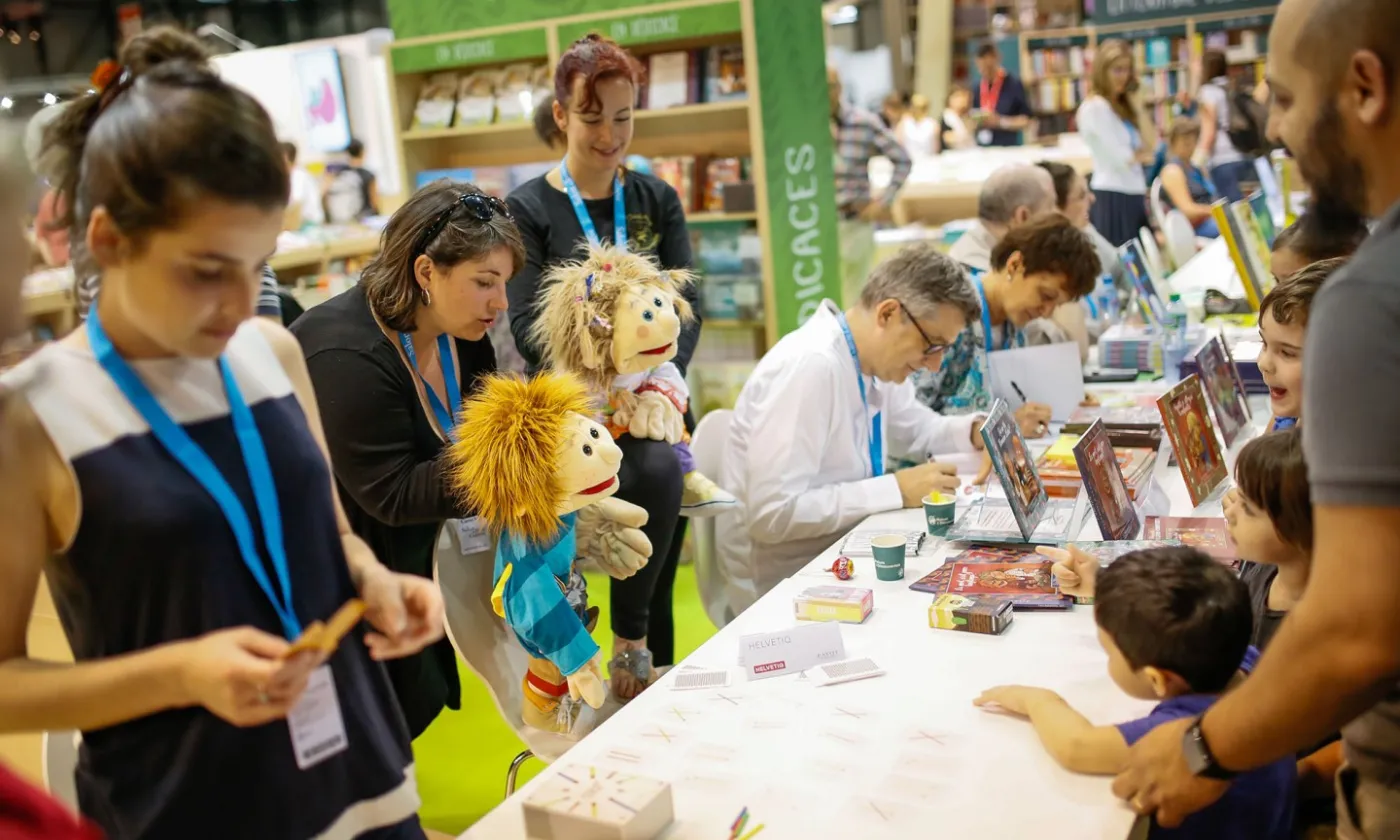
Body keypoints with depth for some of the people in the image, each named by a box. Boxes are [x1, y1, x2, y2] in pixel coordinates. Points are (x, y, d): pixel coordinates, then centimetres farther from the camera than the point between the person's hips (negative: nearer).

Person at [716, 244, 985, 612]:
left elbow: (916, 428, 22)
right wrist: (896, 490, -25)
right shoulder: (809, 366, -25)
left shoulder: (873, 358, 1)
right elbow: (772, 513, -29)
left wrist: (976, 431, 2)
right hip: (787, 583, -8)